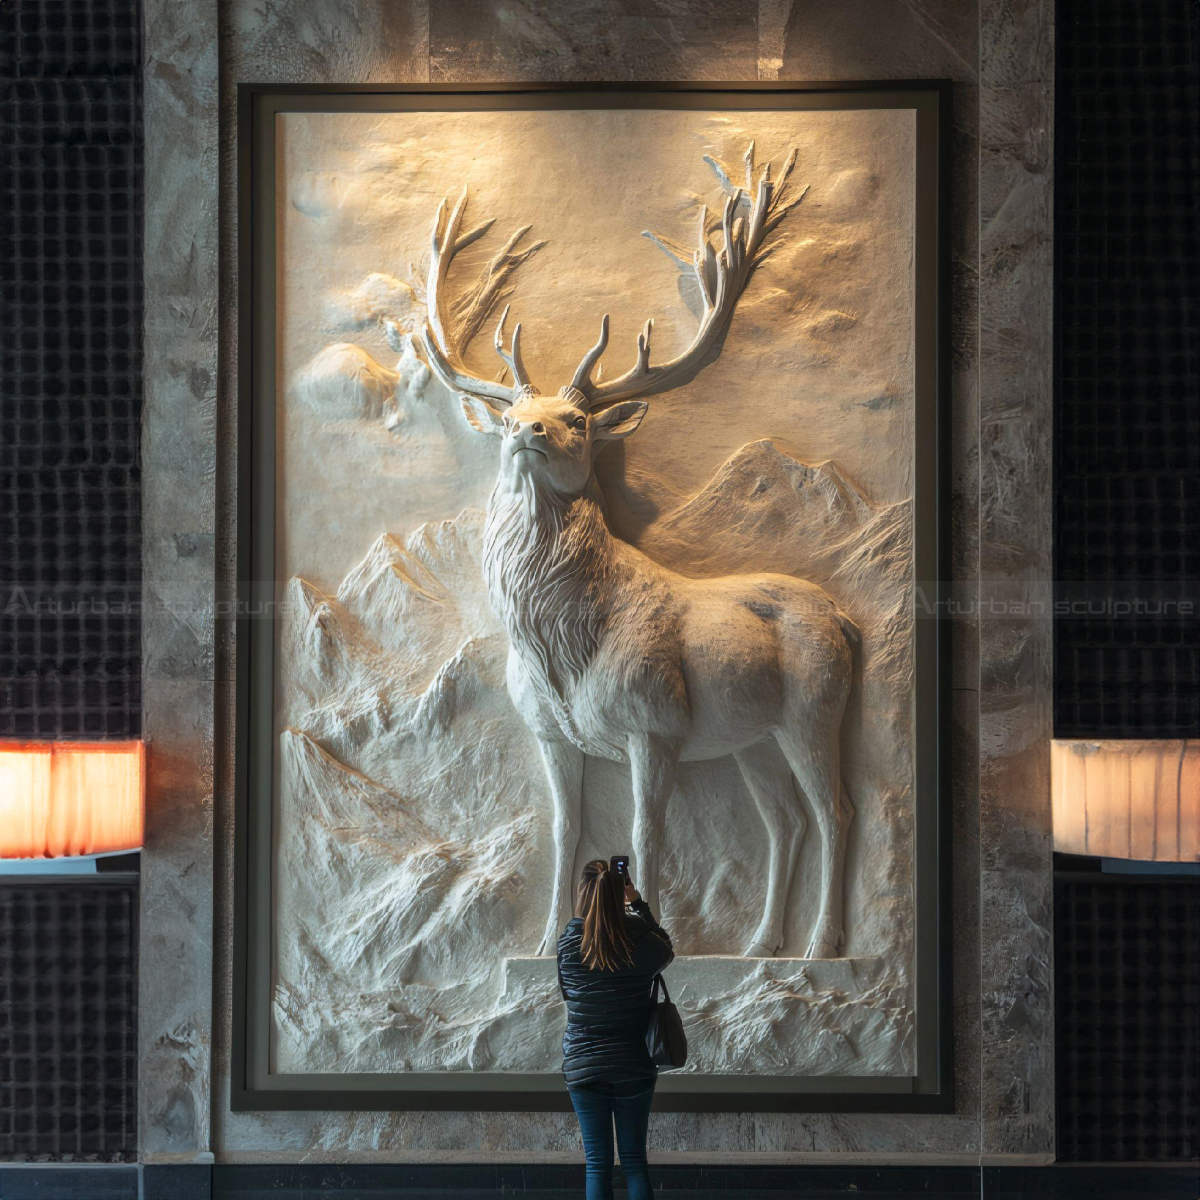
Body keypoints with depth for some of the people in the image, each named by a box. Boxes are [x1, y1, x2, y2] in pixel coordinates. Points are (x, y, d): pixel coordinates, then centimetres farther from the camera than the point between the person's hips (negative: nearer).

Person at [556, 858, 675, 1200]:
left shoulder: (568, 942, -12)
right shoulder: (642, 943, -13)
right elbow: (667, 950, 11)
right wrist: (638, 903, 14)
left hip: (583, 1069, 0)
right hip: (634, 1069, 0)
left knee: (597, 1164, 8)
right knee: (634, 1160, 12)